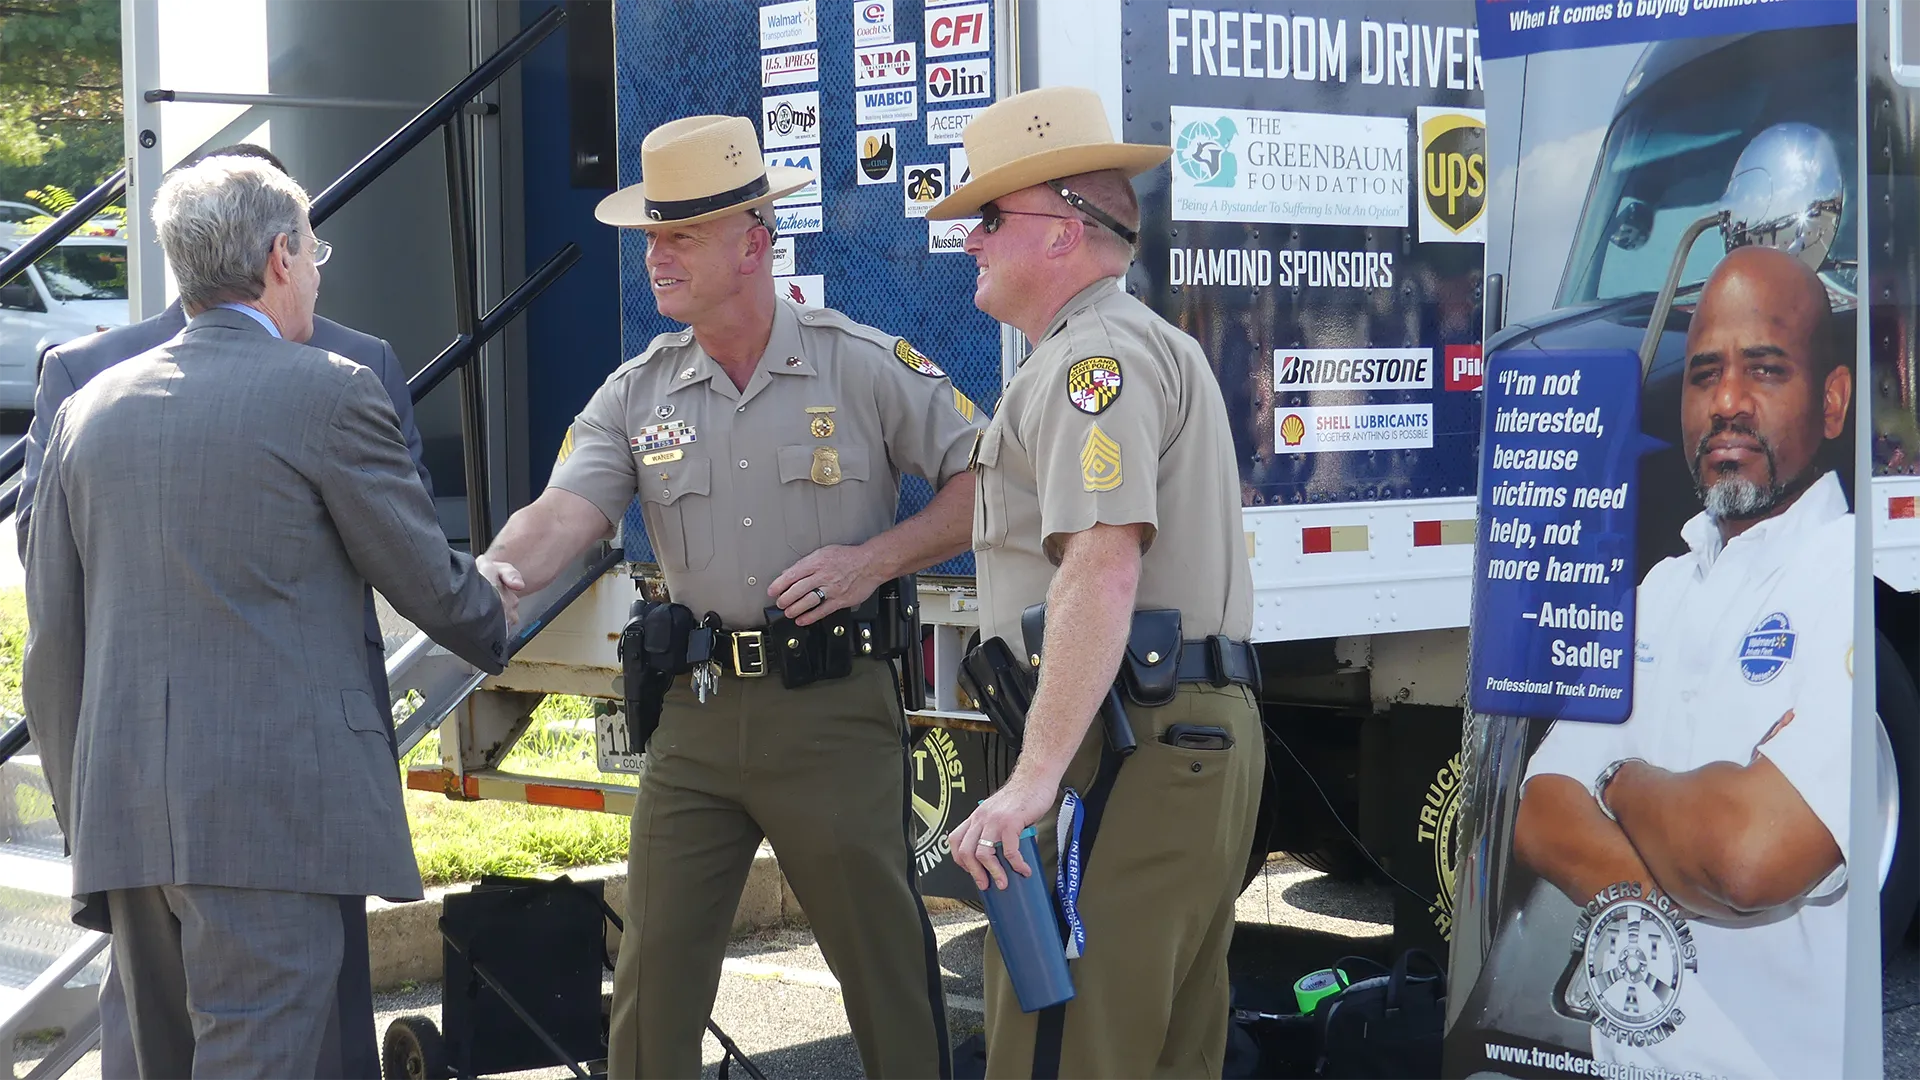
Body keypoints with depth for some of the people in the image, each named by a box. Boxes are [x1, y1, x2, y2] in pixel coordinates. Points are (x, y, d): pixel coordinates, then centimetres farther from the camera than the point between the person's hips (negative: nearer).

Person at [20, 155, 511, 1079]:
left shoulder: (89, 411, 11)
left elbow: (51, 647, 12)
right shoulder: (329, 392, -5)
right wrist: (497, 621, 26)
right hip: (274, 807, -6)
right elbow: (426, 583, 4)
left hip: (121, 820, 6)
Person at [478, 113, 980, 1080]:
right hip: (696, 717, 3)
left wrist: (875, 559, -13)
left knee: (883, 955, 5)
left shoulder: (865, 366, -3)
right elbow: (562, 514, -7)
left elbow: (986, 486, -1)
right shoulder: (636, 394, 7)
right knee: (654, 970, 5)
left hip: (833, 710, -3)